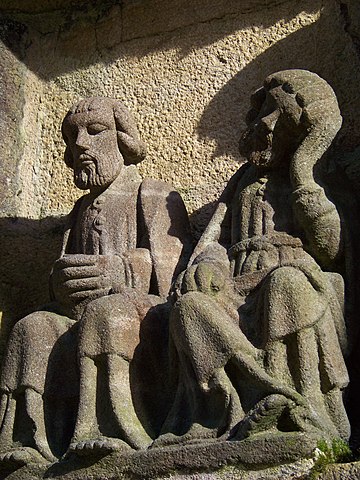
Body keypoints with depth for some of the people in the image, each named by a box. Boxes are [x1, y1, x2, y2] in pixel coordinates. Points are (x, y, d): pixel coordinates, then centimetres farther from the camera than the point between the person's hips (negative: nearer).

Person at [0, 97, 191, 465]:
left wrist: (118, 273, -19)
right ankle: (34, 448, -32)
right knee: (35, 330, -25)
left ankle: (116, 434, -44)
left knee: (107, 314, -37)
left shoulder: (155, 197, 11)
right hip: (80, 313, 5)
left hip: (143, 307, -5)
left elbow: (171, 270, -2)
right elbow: (66, 271, 20)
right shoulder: (82, 210, 28)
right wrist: (60, 283, -5)